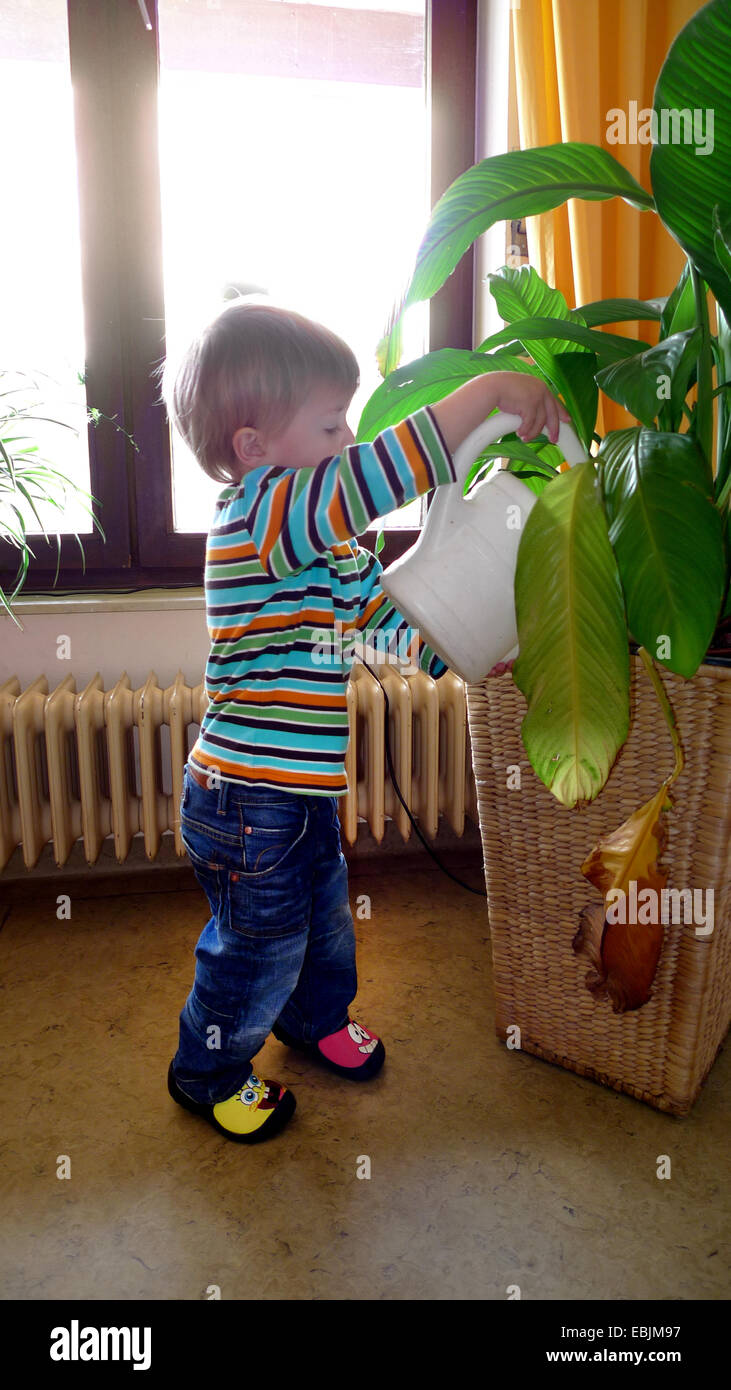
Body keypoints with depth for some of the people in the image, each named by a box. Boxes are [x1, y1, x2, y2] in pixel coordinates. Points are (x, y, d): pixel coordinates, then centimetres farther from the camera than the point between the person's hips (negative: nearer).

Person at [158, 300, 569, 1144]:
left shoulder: (320, 536, 8)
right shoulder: (258, 511, -24)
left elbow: (384, 612, 14)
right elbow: (385, 471, -38)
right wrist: (490, 389, -34)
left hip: (302, 793, 9)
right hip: (246, 803, -9)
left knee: (324, 915, 28)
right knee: (259, 947, 11)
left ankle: (313, 1018, 56)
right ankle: (207, 1073, 38)